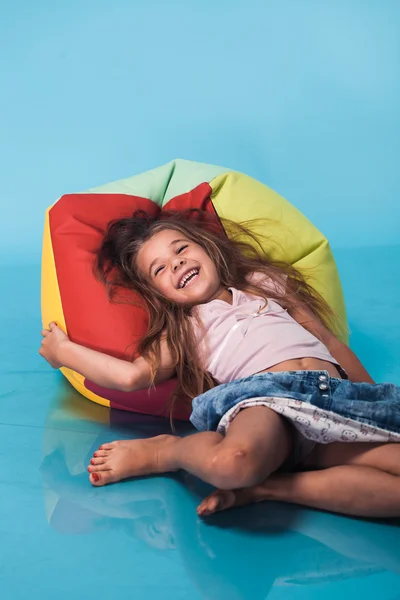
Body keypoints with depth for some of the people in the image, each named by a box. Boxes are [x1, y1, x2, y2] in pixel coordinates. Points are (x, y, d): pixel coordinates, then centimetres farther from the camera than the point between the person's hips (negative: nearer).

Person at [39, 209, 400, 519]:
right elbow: (132, 374, 7)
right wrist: (63, 349, 17)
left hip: (337, 395, 3)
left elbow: (332, 343, 29)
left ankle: (263, 488, -20)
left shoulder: (263, 283, 31)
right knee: (231, 462, -41)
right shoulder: (182, 331, 25)